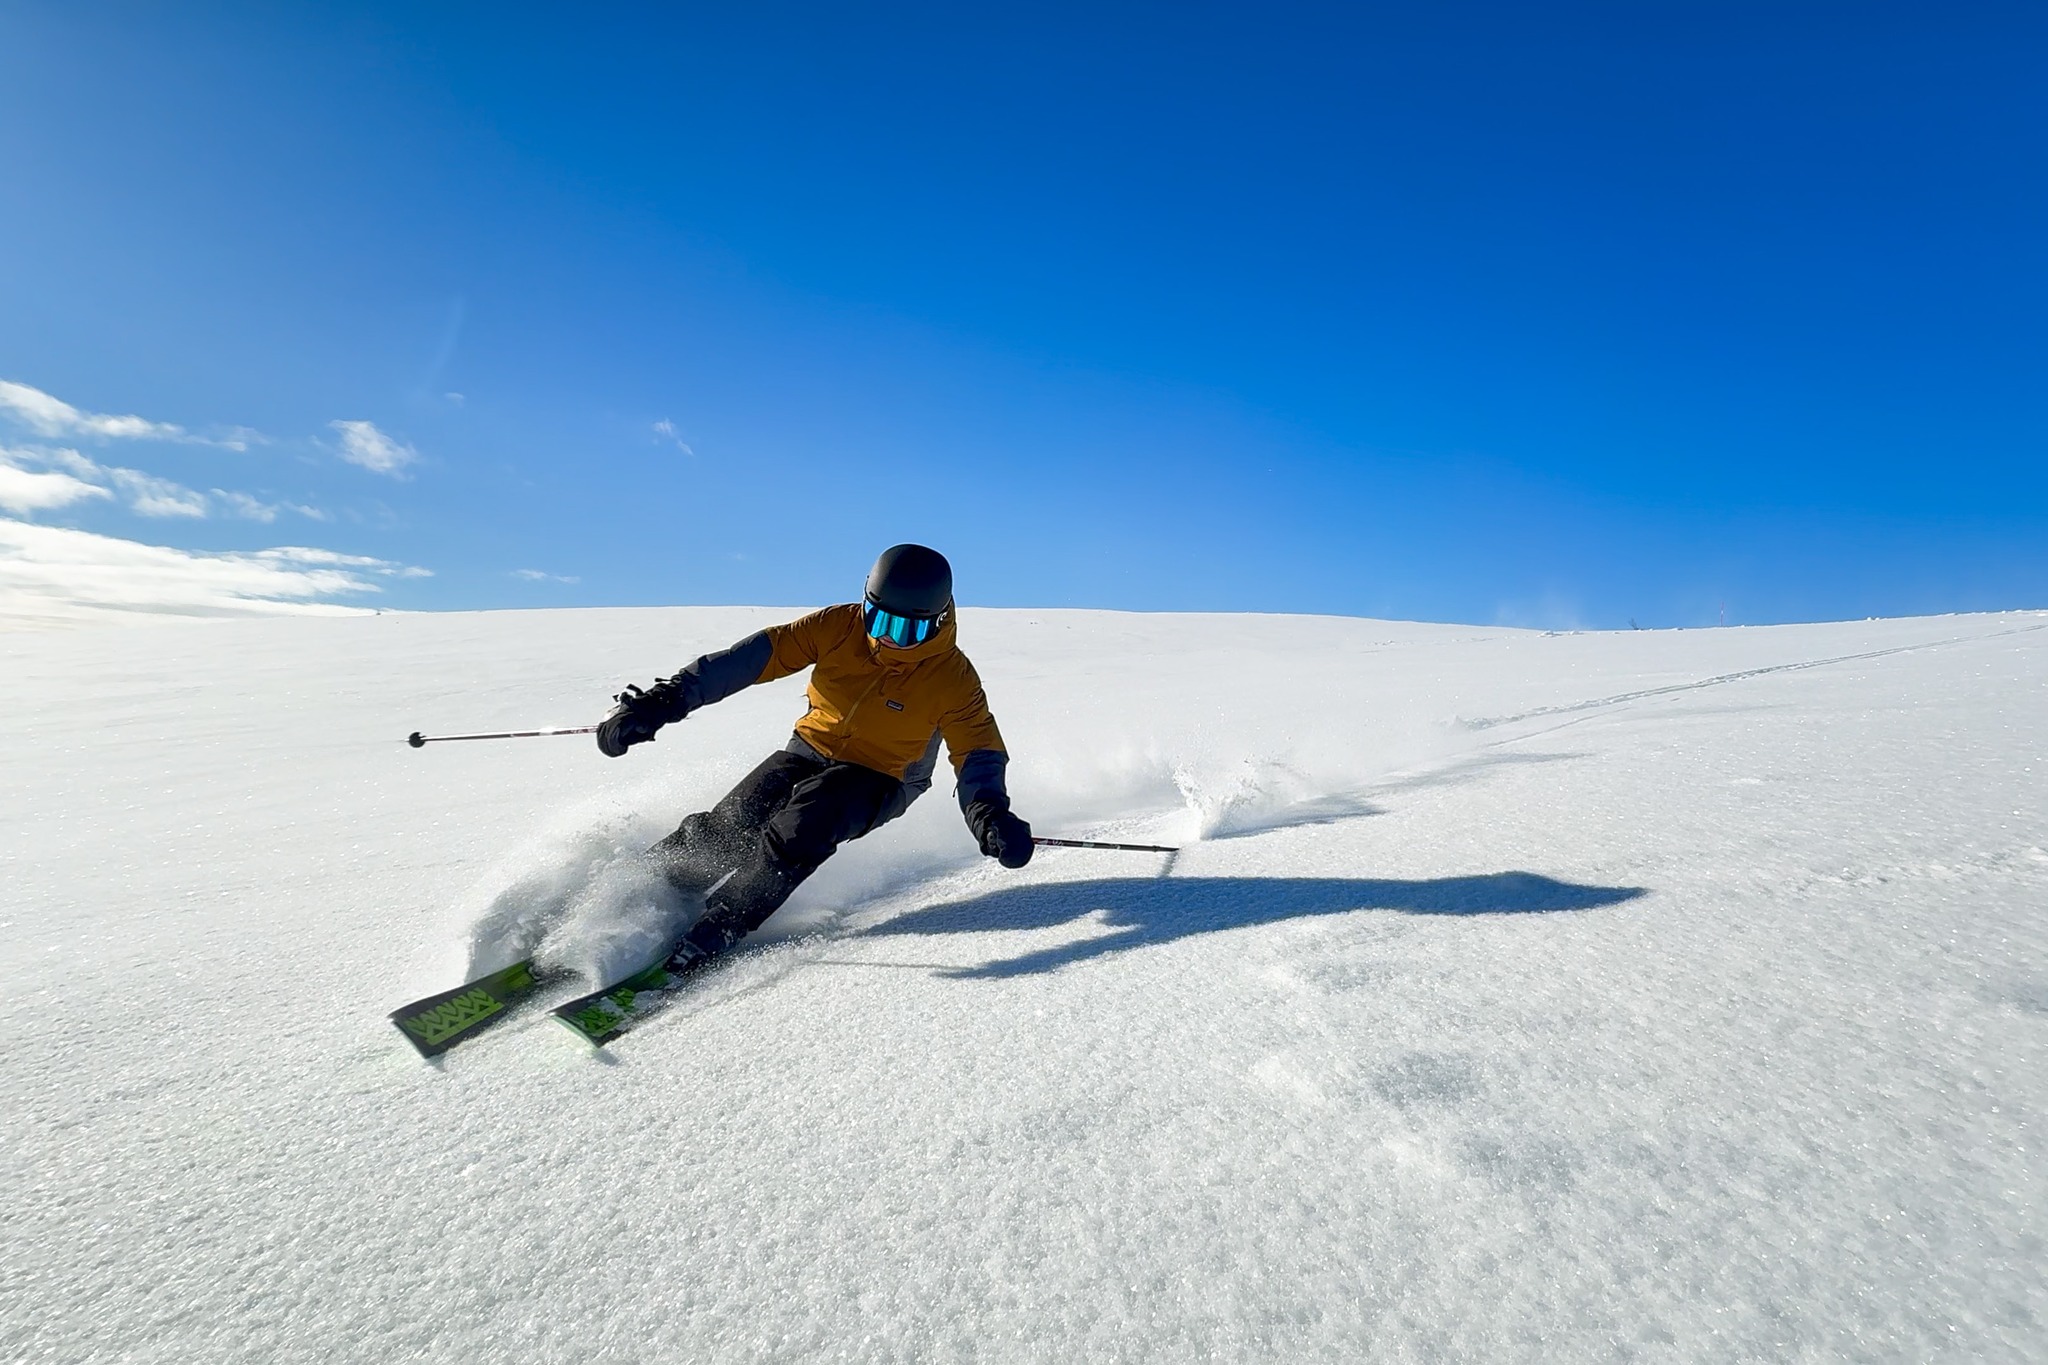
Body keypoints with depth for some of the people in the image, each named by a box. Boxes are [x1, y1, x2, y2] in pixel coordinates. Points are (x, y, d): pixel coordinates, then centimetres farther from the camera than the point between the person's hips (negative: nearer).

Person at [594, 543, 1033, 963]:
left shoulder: (953, 678, -18)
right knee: (728, 827, -12)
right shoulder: (838, 627, -13)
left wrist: (990, 816, -41)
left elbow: (979, 753, -21)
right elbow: (752, 658, -14)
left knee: (798, 829, -29)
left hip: (878, 781, -3)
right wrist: (667, 700, -21)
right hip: (811, 751, 3)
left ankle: (708, 940, -16)